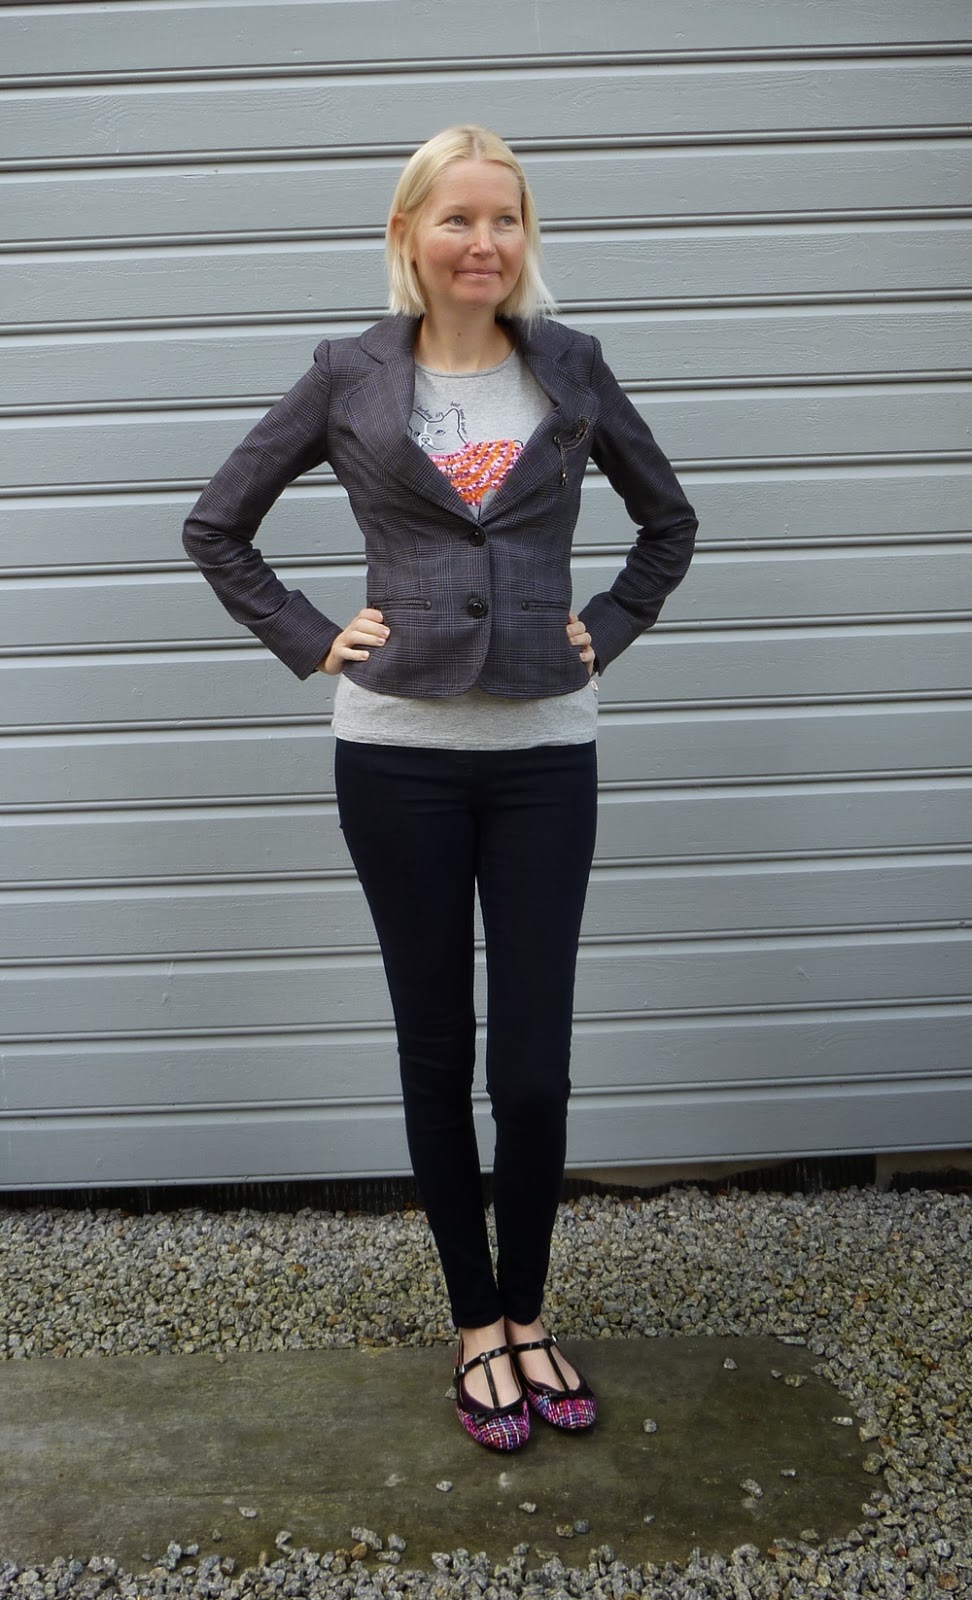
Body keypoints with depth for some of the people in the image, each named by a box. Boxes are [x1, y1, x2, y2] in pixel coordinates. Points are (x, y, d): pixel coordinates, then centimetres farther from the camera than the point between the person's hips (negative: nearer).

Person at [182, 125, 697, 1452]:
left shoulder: (571, 368, 7)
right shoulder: (349, 377, 3)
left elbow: (669, 522, 18)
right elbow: (215, 526, 9)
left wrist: (605, 632, 6)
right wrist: (313, 644, 0)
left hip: (545, 751, 1)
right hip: (398, 753, 0)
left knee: (534, 1063, 2)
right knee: (437, 1050, 9)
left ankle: (526, 1312, 27)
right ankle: (475, 1322, 28)